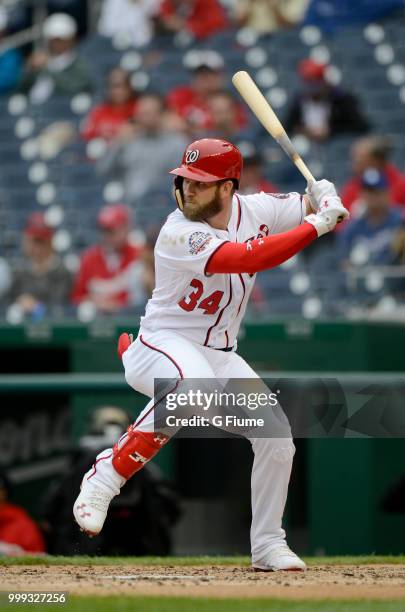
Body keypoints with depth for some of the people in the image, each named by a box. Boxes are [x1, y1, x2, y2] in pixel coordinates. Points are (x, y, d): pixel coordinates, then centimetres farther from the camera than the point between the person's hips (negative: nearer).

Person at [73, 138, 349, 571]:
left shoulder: (255, 209, -3)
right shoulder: (179, 234, -23)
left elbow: (318, 197, 11)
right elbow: (247, 257, -36)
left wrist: (328, 203, -14)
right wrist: (314, 226, -31)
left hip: (218, 354, 7)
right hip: (164, 344, -7)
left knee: (277, 437, -1)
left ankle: (268, 546, 16)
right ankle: (107, 475, -31)